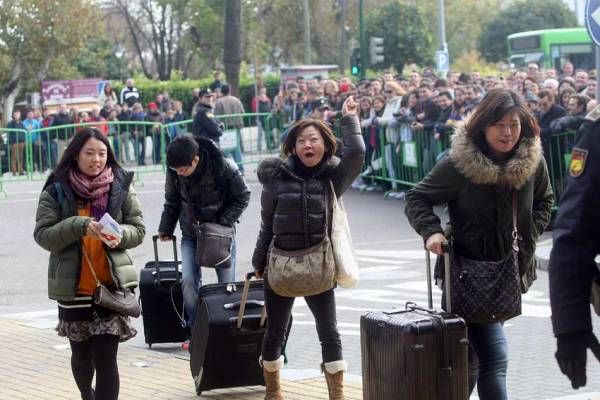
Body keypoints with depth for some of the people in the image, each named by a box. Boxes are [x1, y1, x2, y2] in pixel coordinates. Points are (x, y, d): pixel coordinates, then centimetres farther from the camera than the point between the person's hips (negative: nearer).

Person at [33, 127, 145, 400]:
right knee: (82, 354, 19)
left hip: (111, 284, -1)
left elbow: (138, 229, 3)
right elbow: (43, 235, -9)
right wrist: (79, 226, -24)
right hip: (73, 286, 1)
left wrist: (118, 235, -19)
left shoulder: (121, 187, 0)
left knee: (106, 357, -8)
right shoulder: (56, 191, -4)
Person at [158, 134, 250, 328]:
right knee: (188, 280, -14)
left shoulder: (224, 167, -23)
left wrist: (222, 223, -16)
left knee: (227, 283, 2)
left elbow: (242, 197, -10)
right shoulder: (174, 170, -13)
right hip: (190, 234, 2)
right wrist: (165, 229, 3)